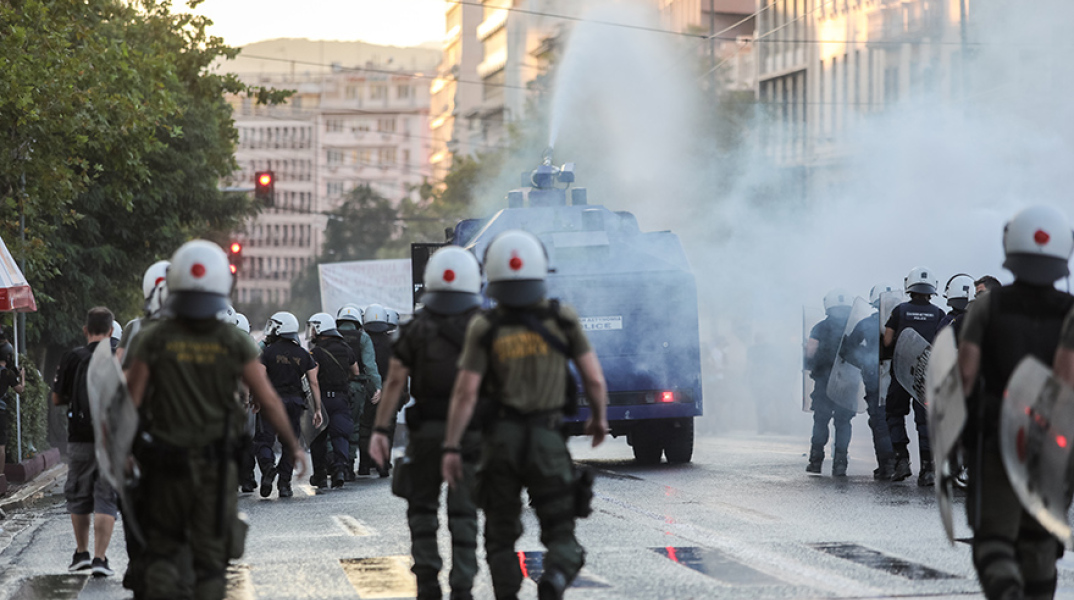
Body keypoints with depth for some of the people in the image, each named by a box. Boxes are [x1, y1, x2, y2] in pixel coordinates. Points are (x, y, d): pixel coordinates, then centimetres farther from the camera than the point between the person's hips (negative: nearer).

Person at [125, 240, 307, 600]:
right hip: (217, 465, 0)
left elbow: (131, 400, -6)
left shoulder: (153, 340, -6)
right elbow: (268, 401, -1)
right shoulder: (234, 343, -5)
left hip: (166, 462, 0)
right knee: (210, 556, 7)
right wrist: (292, 445, 13)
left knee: (163, 549, 13)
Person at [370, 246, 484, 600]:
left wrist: (380, 429, -4)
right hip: (472, 433, 0)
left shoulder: (417, 329, 1)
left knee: (422, 508, 14)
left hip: (426, 432, 0)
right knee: (463, 514, 3)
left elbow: (395, 381, -4)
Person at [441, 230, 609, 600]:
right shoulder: (563, 319, -2)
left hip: (501, 440, 0)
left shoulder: (485, 328, -4)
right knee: (562, 540, 4)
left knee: (500, 537, 16)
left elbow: (466, 392, -9)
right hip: (547, 442, 0)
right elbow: (594, 379, -1)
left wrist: (451, 448, -4)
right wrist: (599, 418, 17)